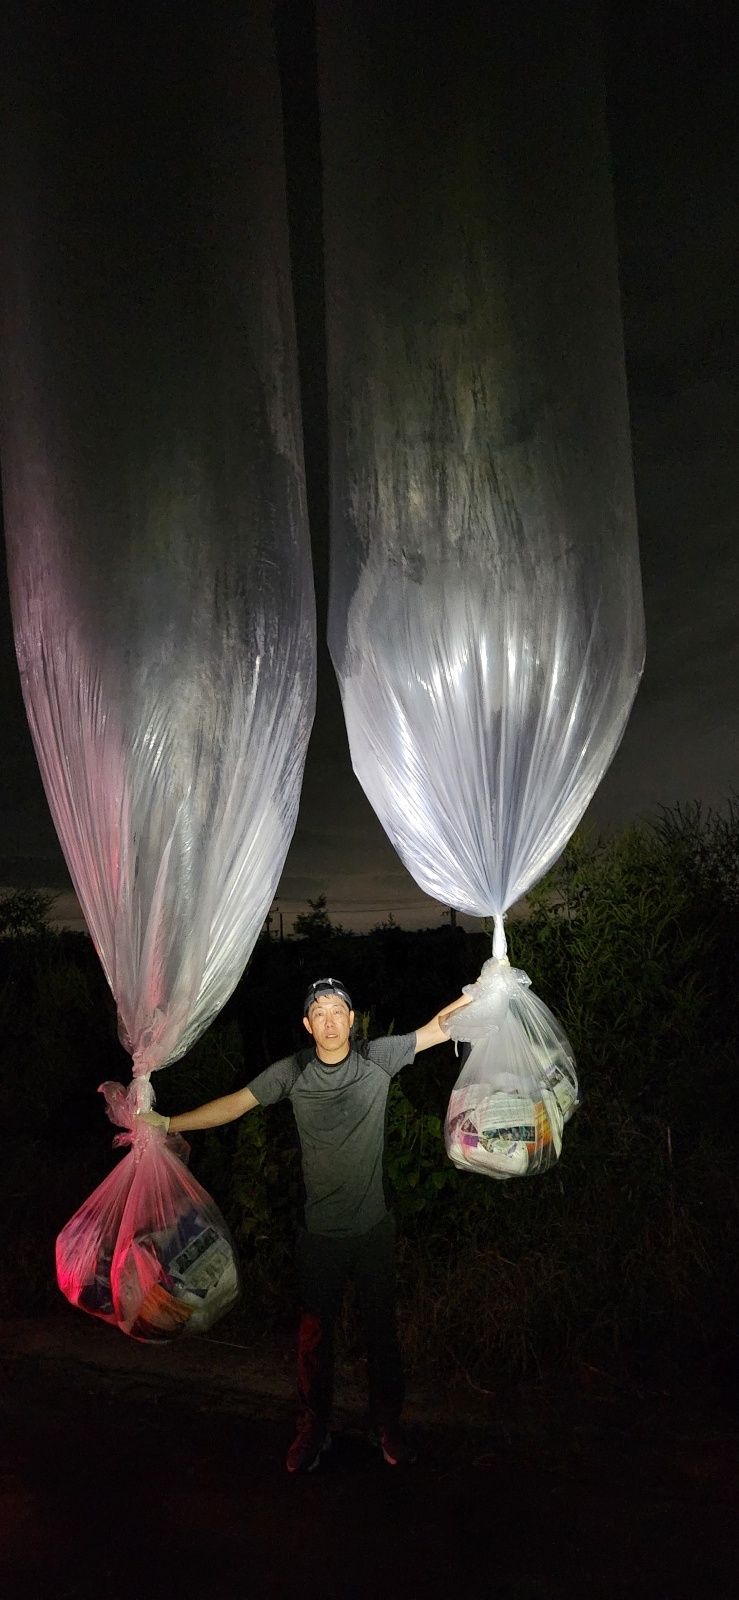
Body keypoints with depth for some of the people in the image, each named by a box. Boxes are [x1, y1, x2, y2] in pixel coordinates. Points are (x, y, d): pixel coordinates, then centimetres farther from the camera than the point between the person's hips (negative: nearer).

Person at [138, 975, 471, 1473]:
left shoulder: (378, 1058, -9)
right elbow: (235, 1103, -4)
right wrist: (167, 1123, -8)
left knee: (382, 1328, 14)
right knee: (316, 1333, 13)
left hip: (375, 1226, 0)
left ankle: (387, 1425, 35)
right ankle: (314, 1430, 34)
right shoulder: (293, 1072, -7)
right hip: (321, 1231, 0)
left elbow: (439, 1028, -9)